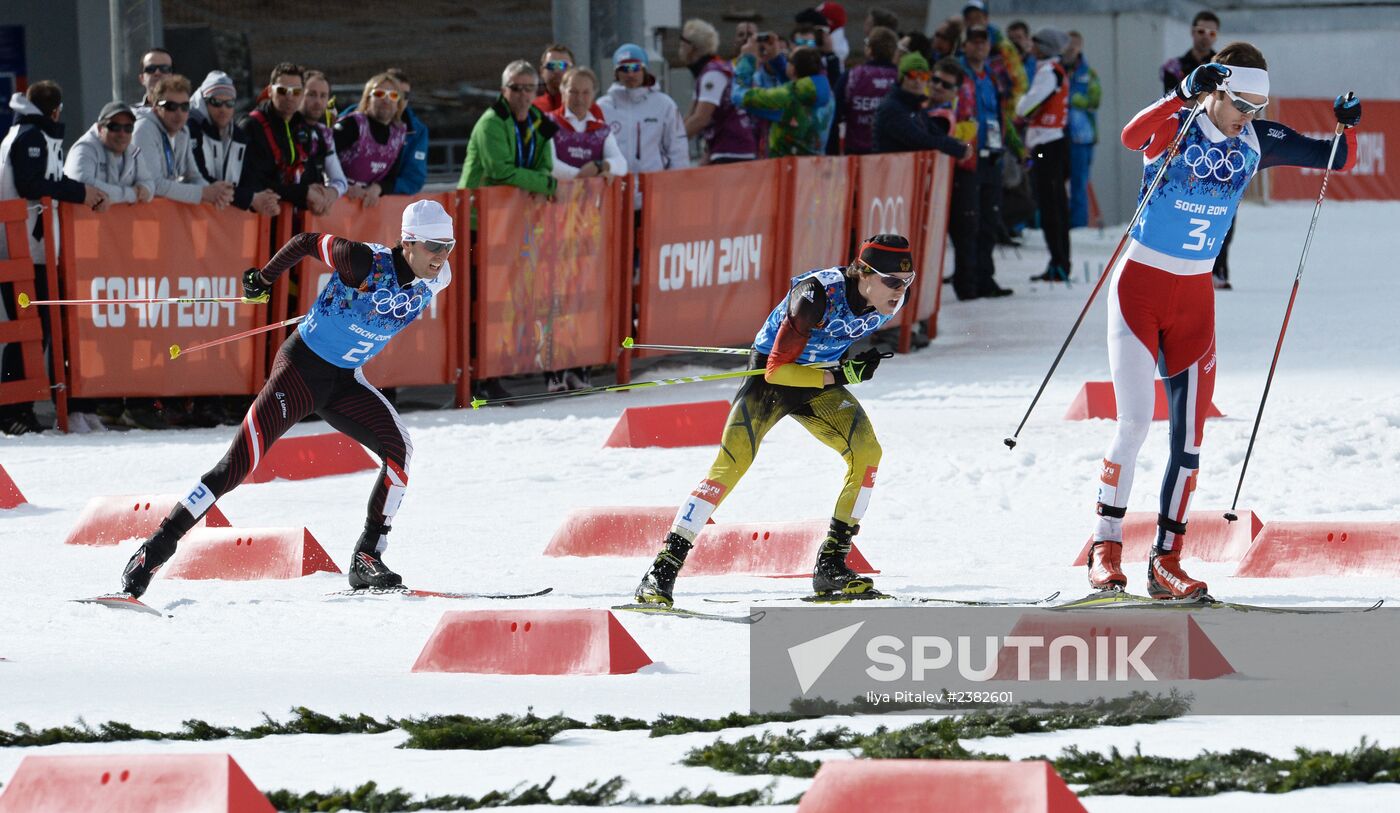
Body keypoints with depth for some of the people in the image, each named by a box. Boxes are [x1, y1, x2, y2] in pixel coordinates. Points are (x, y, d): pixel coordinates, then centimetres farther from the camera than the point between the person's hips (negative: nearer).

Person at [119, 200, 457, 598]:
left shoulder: (435, 280, -8)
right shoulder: (366, 262, -25)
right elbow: (305, 242, -10)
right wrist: (263, 280, 2)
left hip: (346, 381, 5)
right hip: (302, 367, -5)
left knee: (399, 450, -16)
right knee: (239, 464, -12)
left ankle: (367, 560, -8)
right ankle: (159, 545, -3)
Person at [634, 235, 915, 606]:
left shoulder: (892, 297, -13)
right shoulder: (817, 297, -33)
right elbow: (777, 370, -31)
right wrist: (839, 375, -33)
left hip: (821, 381, 6)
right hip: (771, 378, -6)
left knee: (866, 451, -17)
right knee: (731, 464, -21)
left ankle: (831, 564, -8)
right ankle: (663, 569, -20)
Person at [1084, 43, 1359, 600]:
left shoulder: (1256, 142, 0)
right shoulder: (1174, 128, -14)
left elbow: (1338, 161, 7)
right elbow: (1133, 136, -38)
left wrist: (1346, 128, -15)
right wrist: (1185, 95, -50)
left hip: (1195, 299, 5)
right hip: (1140, 287, -5)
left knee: (1189, 437, 1)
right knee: (1135, 423, -13)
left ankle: (1166, 561, 7)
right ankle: (1105, 547, -1)